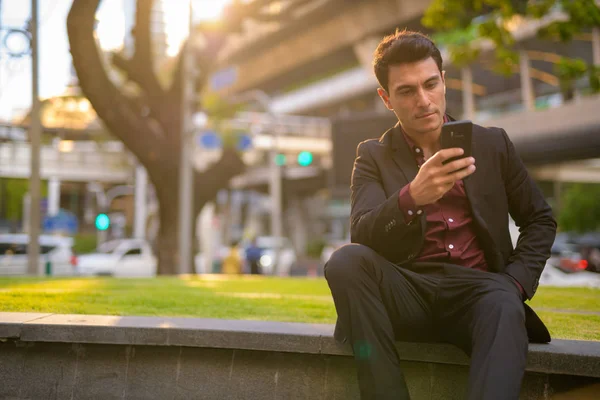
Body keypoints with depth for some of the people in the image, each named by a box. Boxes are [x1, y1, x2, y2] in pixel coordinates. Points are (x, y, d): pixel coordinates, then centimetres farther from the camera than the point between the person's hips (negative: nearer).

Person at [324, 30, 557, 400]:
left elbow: (540, 221, 19)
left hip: (476, 287, 0)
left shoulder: (493, 144, 13)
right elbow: (361, 236, -8)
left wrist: (515, 283, 0)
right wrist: (412, 196, -29)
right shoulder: (373, 156, 9)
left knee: (503, 308, -36)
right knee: (347, 260, -31)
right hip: (406, 293, 1)